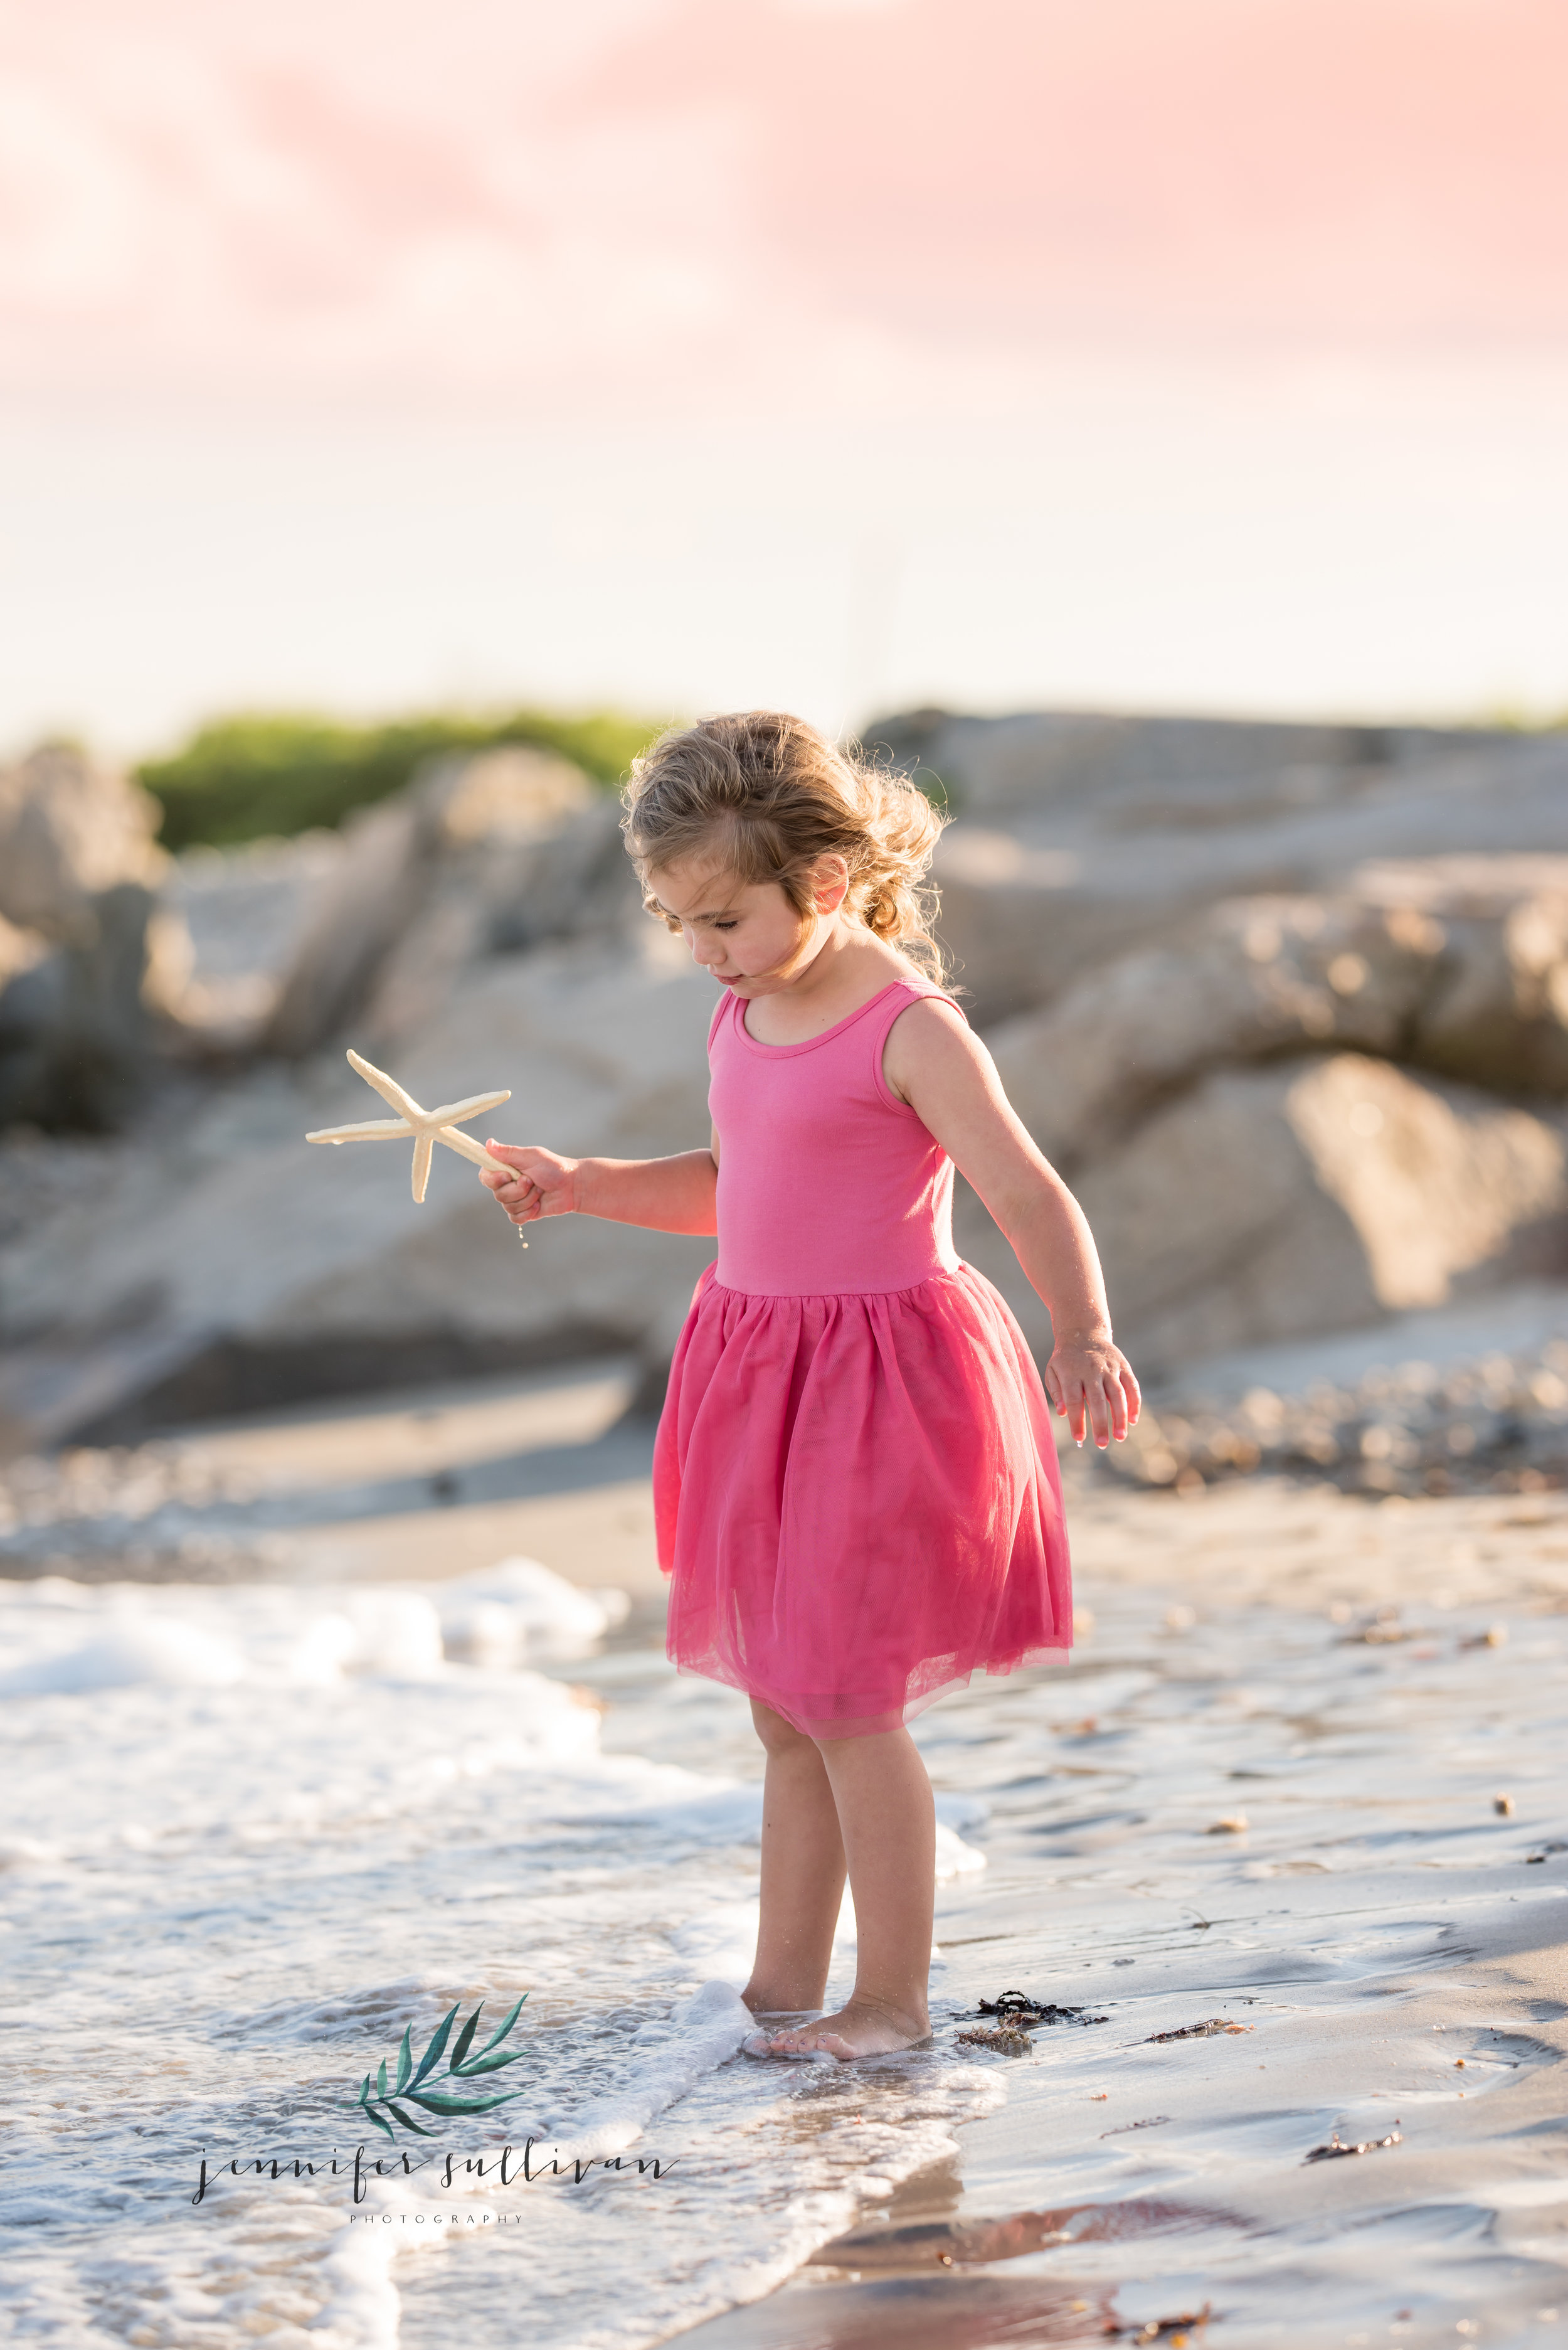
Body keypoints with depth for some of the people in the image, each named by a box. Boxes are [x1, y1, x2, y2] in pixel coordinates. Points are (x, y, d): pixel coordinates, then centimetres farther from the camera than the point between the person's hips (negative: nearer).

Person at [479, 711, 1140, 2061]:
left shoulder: (910, 1029, -17)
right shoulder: (747, 1019, 8)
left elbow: (1030, 1198, -24)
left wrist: (1084, 1337, -39)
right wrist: (583, 1188, 12)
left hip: (879, 1381, -8)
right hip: (762, 1379, 8)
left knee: (845, 1703, -5)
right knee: (784, 1705, 14)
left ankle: (894, 1999, 6)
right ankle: (785, 1983, 23)